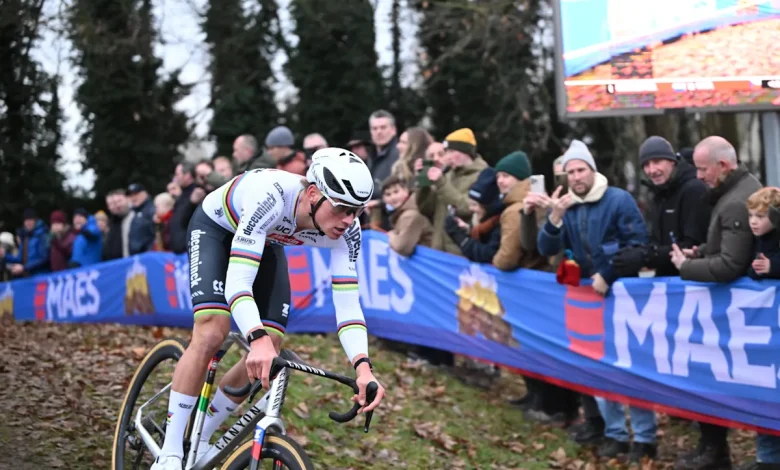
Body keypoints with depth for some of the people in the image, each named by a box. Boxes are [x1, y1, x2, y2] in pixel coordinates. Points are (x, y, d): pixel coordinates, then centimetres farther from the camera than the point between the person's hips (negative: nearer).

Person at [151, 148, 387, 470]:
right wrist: (257, 339, -65)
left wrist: (363, 367, -44)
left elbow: (347, 304, -28)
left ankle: (199, 443, 12)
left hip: (266, 242, 5)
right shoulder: (271, 196, -44)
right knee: (212, 333, -24)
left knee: (269, 350, -7)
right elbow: (237, 282, -49)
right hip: (217, 227, -5)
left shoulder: (345, 230, -28)